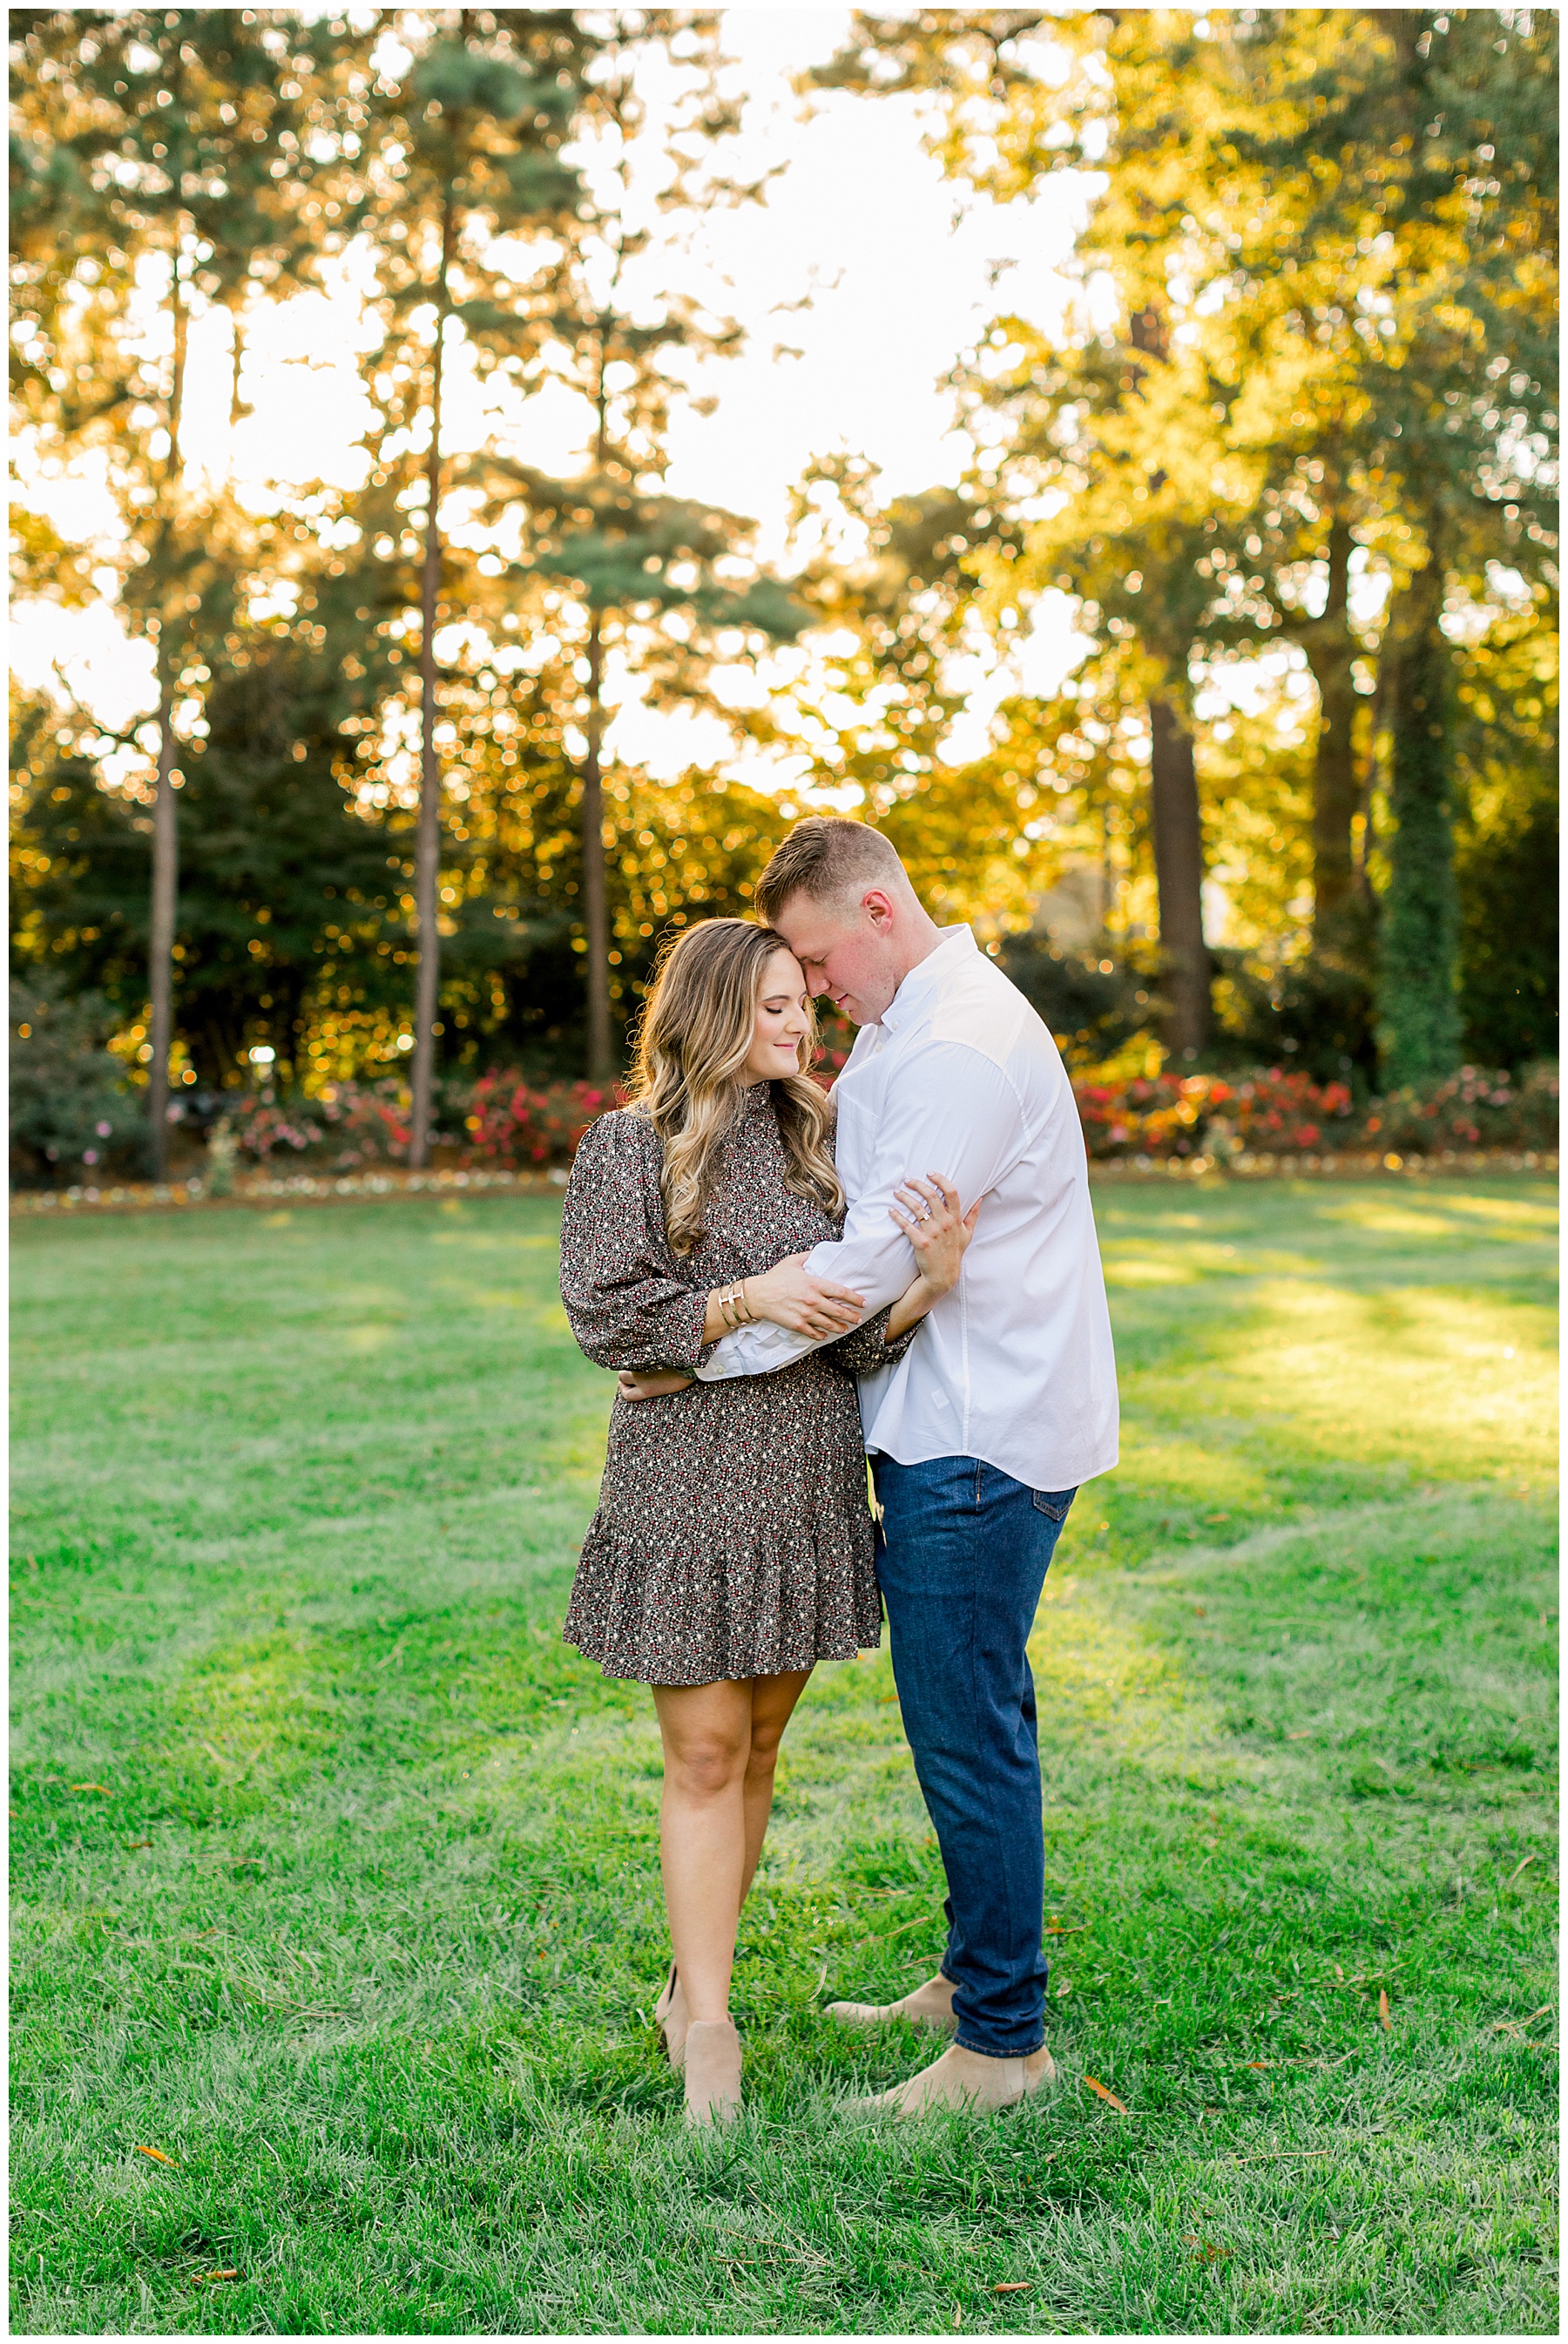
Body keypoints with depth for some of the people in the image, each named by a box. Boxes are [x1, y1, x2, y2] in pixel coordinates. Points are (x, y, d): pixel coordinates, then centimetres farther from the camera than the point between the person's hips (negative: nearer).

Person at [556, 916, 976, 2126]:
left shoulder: (817, 1139, 7)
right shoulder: (628, 1147, -4)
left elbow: (859, 1340, 2)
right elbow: (605, 1315, -9)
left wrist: (931, 1279, -19)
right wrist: (746, 1301, -20)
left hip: (810, 1482, 5)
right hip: (687, 1482, -4)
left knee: (759, 1745, 13)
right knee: (705, 1753, -1)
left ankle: (694, 1979, 30)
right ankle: (710, 2033, 6)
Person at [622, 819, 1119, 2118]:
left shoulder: (967, 1043, -18)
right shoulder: (903, 1028, 16)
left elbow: (875, 1257, -20)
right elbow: (858, 1219, 21)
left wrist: (705, 1358, -13)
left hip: (979, 1441, -10)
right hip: (956, 1424, 10)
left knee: (968, 1733, -4)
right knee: (976, 1719, 18)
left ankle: (1003, 2044, 7)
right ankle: (972, 1978, 31)